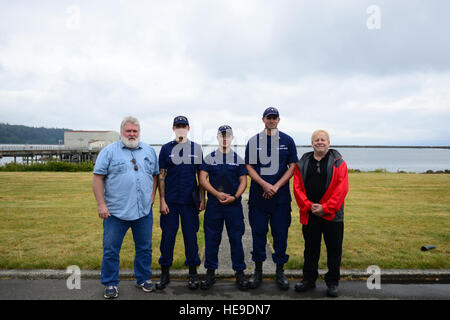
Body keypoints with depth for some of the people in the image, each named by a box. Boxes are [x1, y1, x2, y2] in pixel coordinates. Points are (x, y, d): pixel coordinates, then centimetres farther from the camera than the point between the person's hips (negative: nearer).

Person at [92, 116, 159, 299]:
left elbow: (155, 175, 17)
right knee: (111, 250, 4)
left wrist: (152, 196, 6)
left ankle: (143, 279, 30)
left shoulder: (149, 151, 11)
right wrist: (101, 204, -9)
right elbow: (98, 178, -4)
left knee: (144, 248, 12)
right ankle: (110, 284, 20)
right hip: (116, 211, -3)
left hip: (144, 210, 3)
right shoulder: (109, 151, 0)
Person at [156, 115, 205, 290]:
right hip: (170, 201, 0)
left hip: (190, 201, 0)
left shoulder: (196, 148, 5)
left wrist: (203, 198, 2)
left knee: (191, 236, 6)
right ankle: (165, 273, 21)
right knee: (167, 236, 6)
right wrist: (162, 201, -4)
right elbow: (161, 176, 2)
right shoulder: (166, 148, 3)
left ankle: (193, 272, 21)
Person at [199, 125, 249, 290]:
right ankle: (210, 272, 19)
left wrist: (234, 197, -12)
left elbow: (243, 181, 4)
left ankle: (240, 272, 18)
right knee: (211, 238, 5)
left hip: (234, 205, 0)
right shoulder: (209, 158, 6)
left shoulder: (238, 159, 7)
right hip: (213, 205, 0)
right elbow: (203, 179, 0)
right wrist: (217, 194, -12)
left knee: (236, 239, 4)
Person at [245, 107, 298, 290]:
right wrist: (264, 184, -13)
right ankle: (258, 271, 19)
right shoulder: (253, 141, 6)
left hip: (281, 195, 0)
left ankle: (280, 272, 19)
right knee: (258, 233, 6)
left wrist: (276, 186, -10)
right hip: (258, 195, 1)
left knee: (281, 233, 5)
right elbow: (249, 167, 2)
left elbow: (293, 166, 2)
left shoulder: (287, 141, 5)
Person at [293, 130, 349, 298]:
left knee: (334, 249, 7)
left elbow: (342, 188, -9)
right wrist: (309, 206, -10)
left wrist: (325, 208, -15)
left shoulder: (338, 163, -1)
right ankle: (308, 279, 27)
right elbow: (297, 187, 2)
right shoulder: (303, 163, 7)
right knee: (310, 248, 13)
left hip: (332, 214, -2)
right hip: (309, 214, 2)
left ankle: (332, 282, 23)